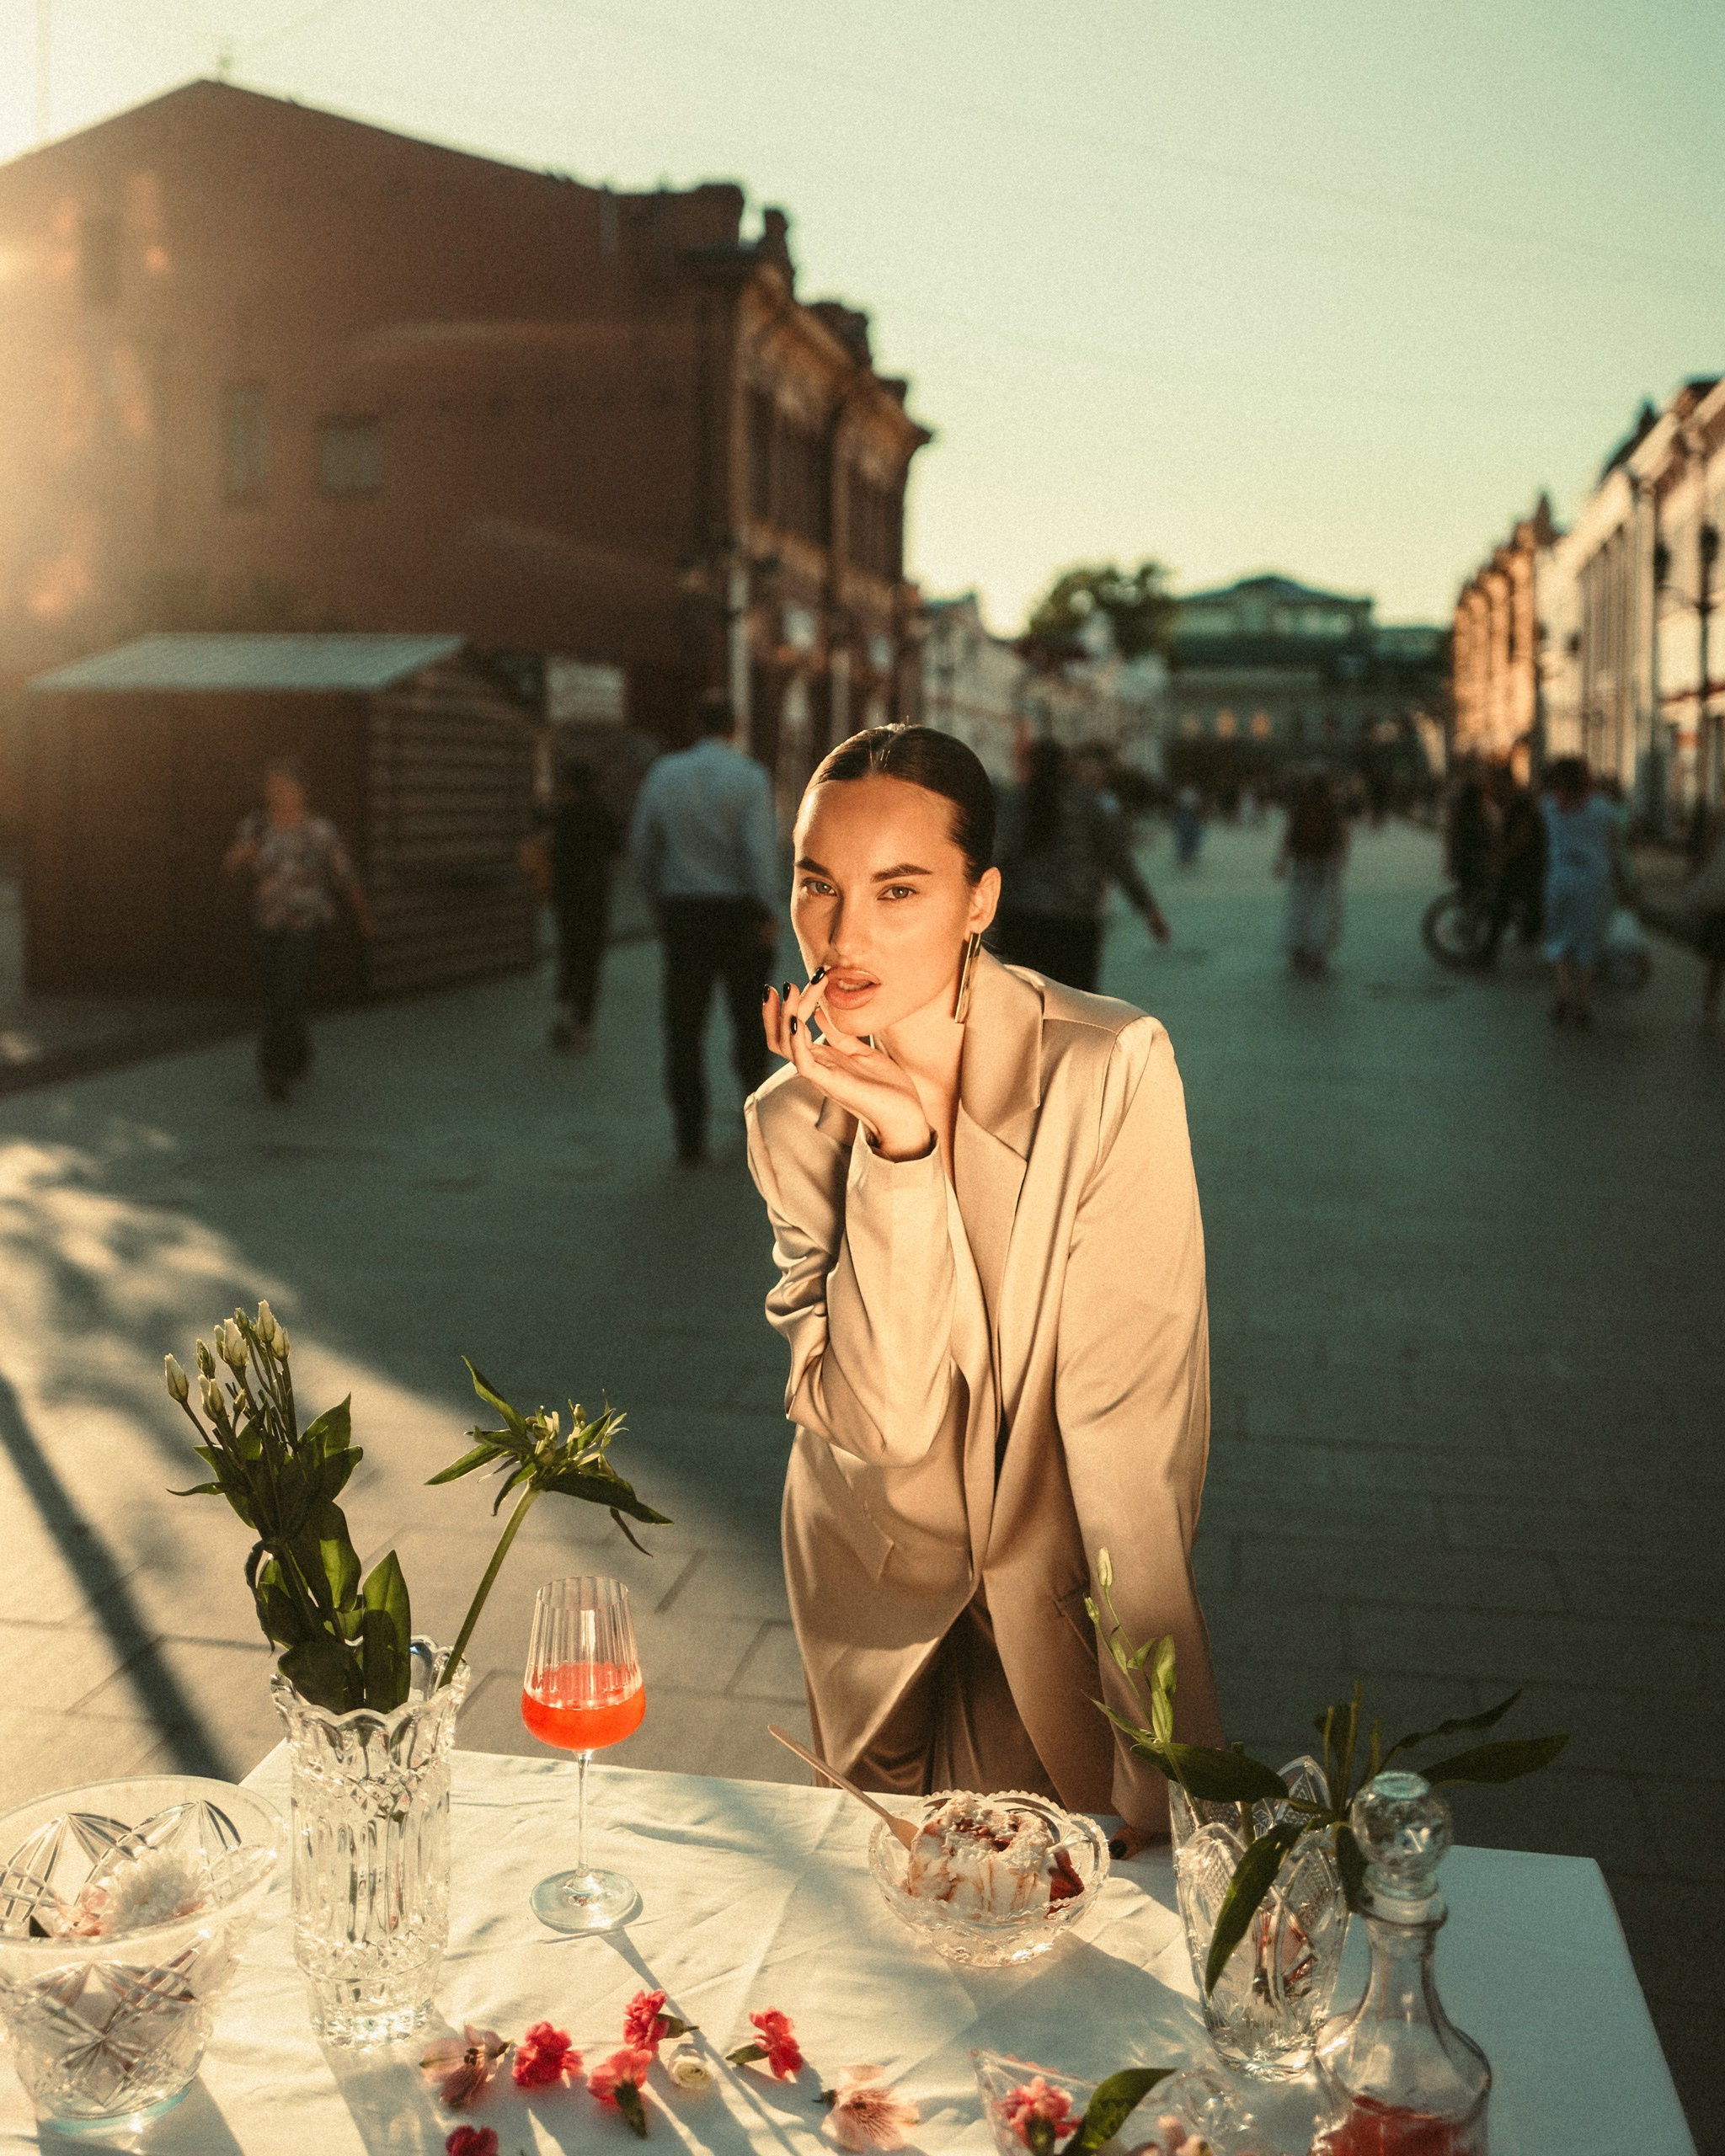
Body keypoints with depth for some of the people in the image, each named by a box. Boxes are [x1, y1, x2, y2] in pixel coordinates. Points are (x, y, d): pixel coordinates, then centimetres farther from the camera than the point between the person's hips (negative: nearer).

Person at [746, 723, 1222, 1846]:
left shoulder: (1111, 1069, -24)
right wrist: (897, 1145, -32)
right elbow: (876, 1422, -23)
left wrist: (1151, 1756, -25)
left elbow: (1130, 1416, -24)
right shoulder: (792, 1120, -12)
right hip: (878, 1602, 3)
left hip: (1062, 1605, -3)